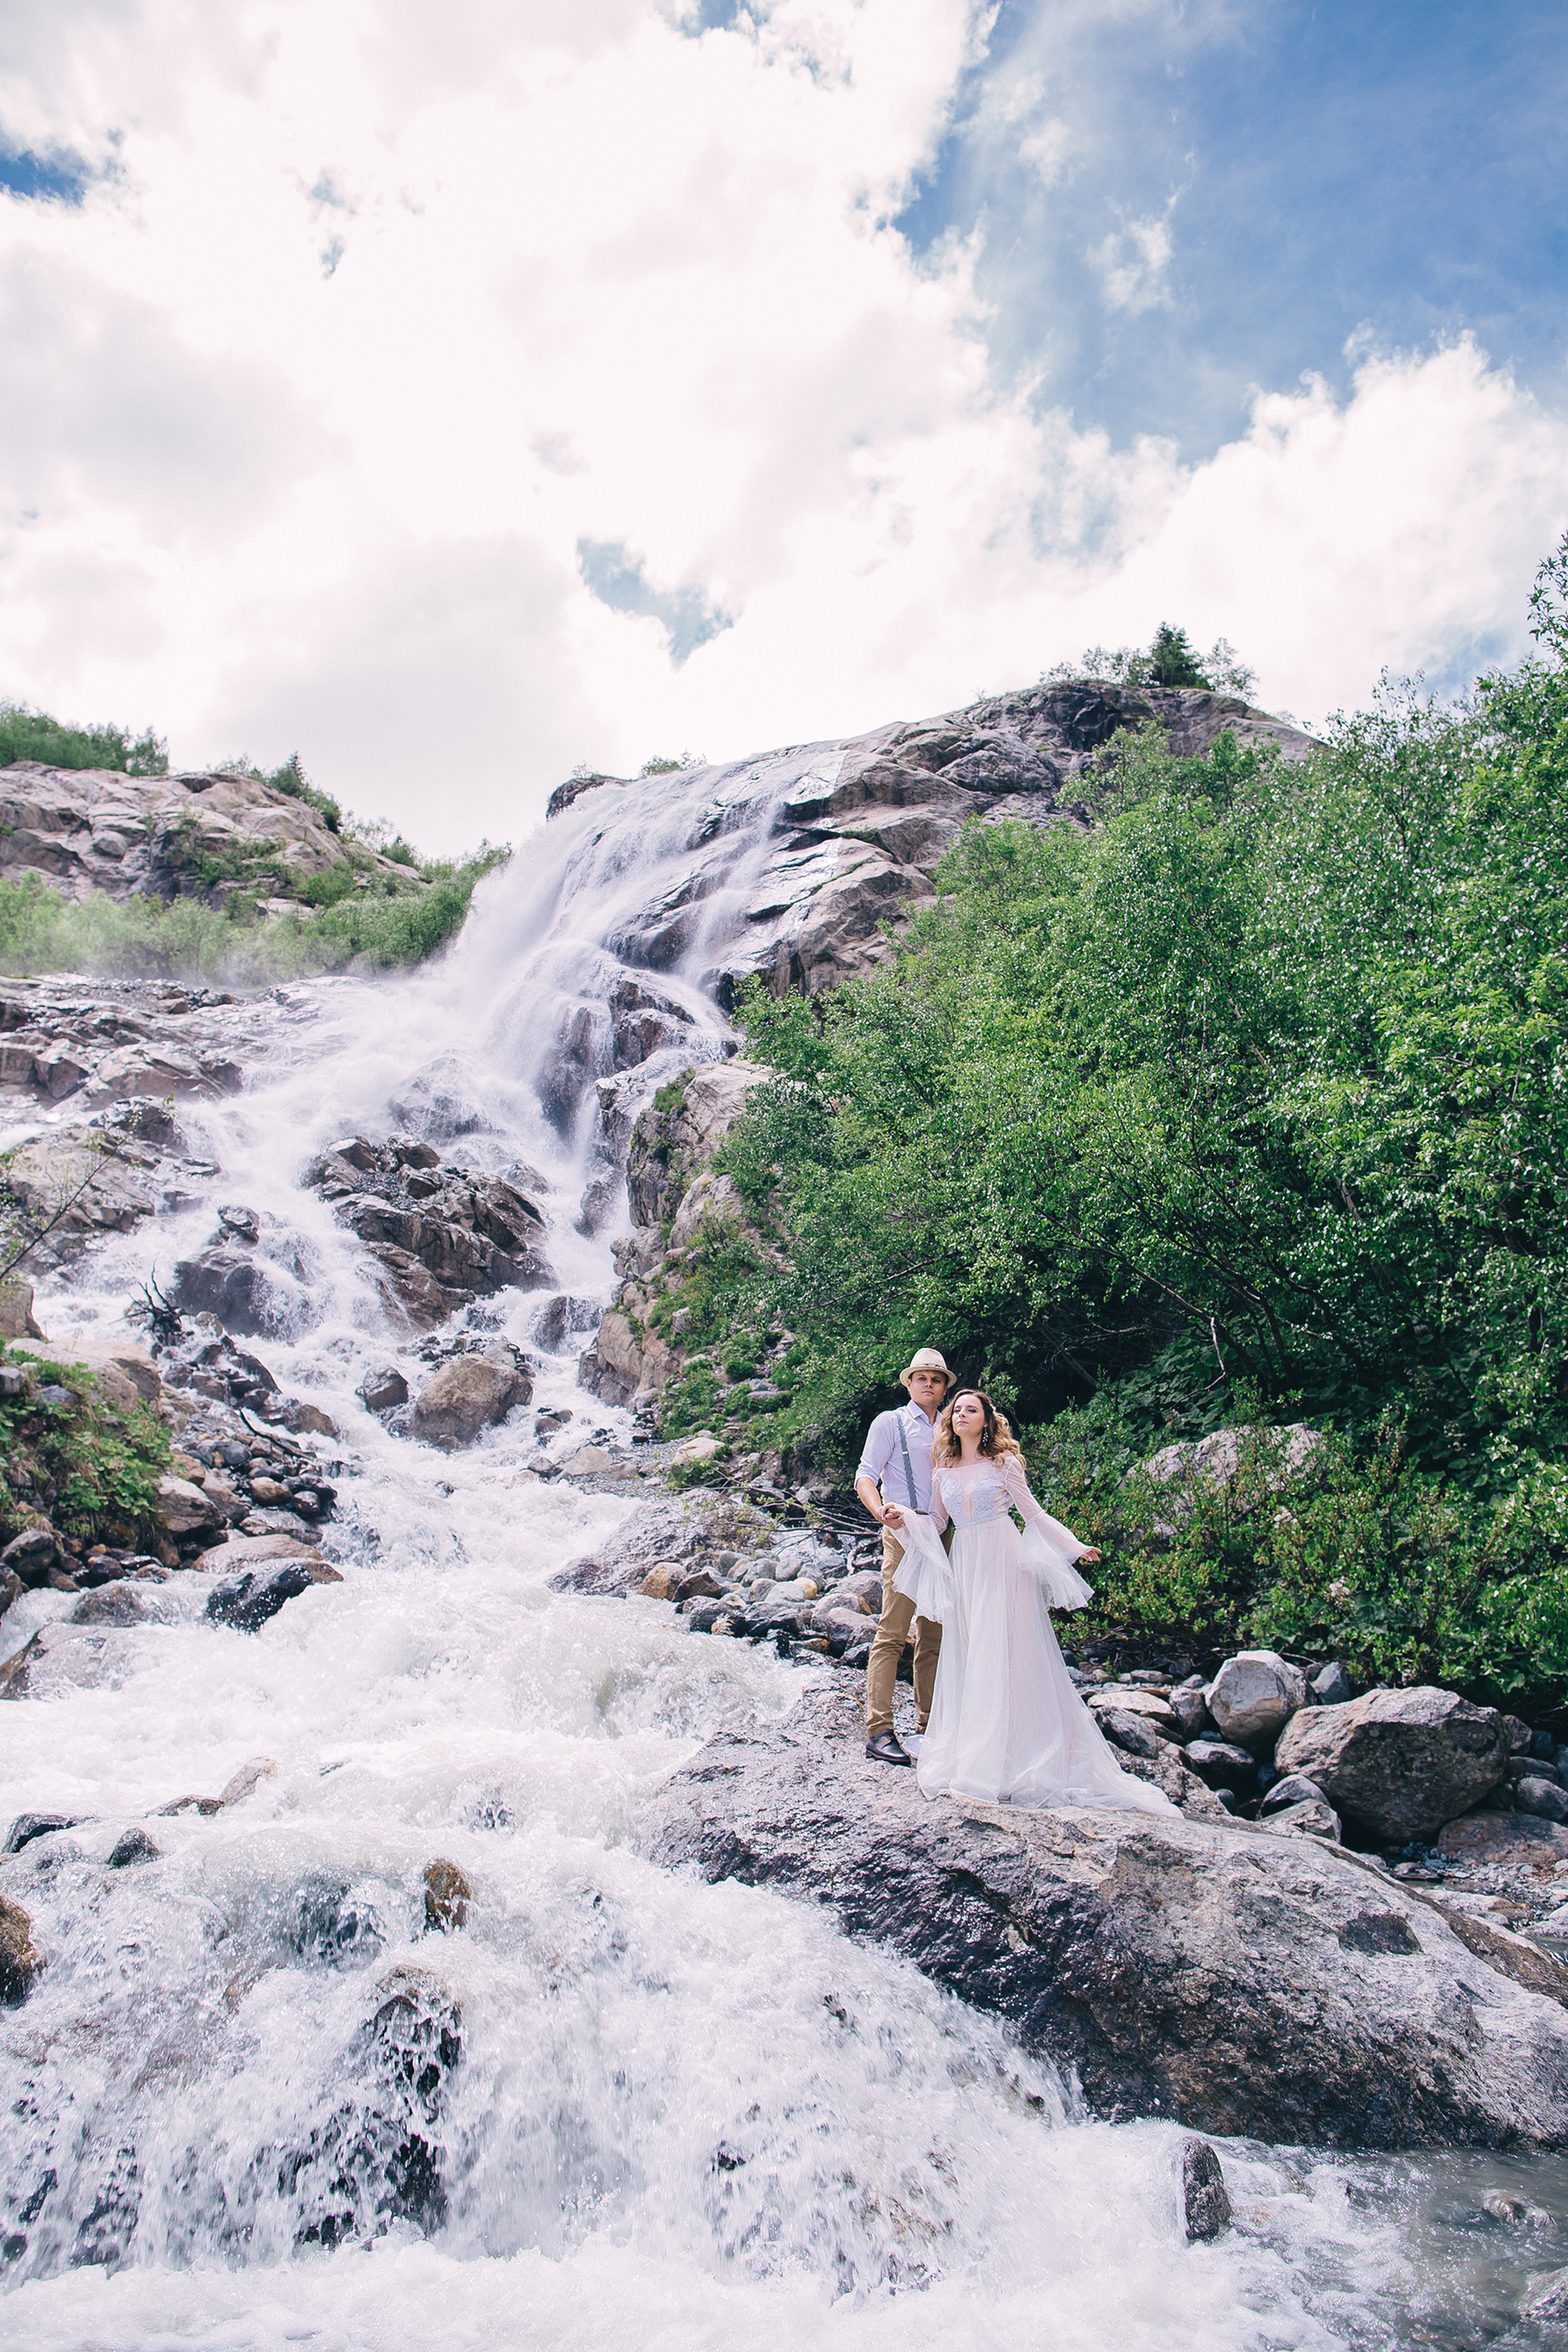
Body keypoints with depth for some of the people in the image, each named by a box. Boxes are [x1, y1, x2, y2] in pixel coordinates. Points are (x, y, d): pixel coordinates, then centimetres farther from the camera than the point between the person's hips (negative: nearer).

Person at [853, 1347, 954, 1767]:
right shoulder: (890, 1423, 4)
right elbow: (865, 1477, -4)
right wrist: (881, 1511, -24)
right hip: (904, 1534, -6)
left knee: (934, 1635, 8)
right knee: (892, 1633, -12)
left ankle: (929, 1723, 16)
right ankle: (879, 1732, -12)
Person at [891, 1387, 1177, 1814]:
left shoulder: (1003, 1463, 1)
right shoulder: (943, 1471, 12)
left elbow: (1033, 1514, 3)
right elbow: (937, 1522, 14)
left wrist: (1075, 1546, -4)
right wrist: (905, 1519, -4)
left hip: (1003, 1563, -4)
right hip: (964, 1566, 4)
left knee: (1006, 1654, -7)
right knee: (967, 1657, 2)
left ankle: (1012, 1759, -3)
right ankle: (970, 1758, 6)